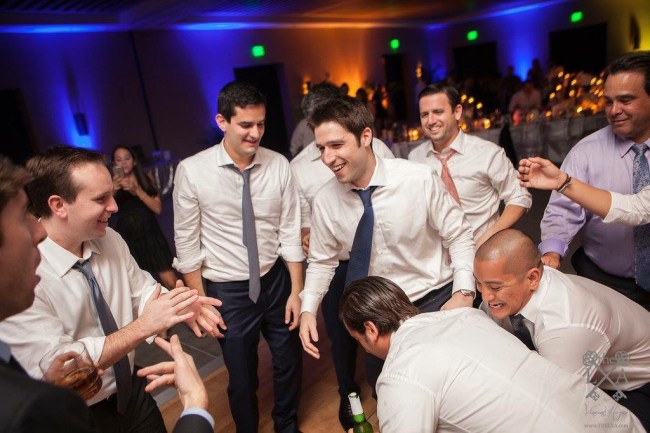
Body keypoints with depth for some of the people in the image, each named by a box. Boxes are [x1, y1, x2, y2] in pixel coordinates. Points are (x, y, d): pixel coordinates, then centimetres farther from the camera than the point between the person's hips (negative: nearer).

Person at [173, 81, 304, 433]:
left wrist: (296, 291, -2)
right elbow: (187, 245, -8)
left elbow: (290, 233, -4)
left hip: (276, 281, 3)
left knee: (289, 363, 22)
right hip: (227, 291, -2)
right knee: (242, 377, 17)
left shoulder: (279, 166, -9)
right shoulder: (192, 171, -15)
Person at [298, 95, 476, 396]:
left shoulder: (419, 179, -20)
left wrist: (464, 292, -20)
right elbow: (322, 261, 1)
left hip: (436, 301, -2)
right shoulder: (324, 201, -11)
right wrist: (308, 310, -10)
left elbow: (458, 236, -9)